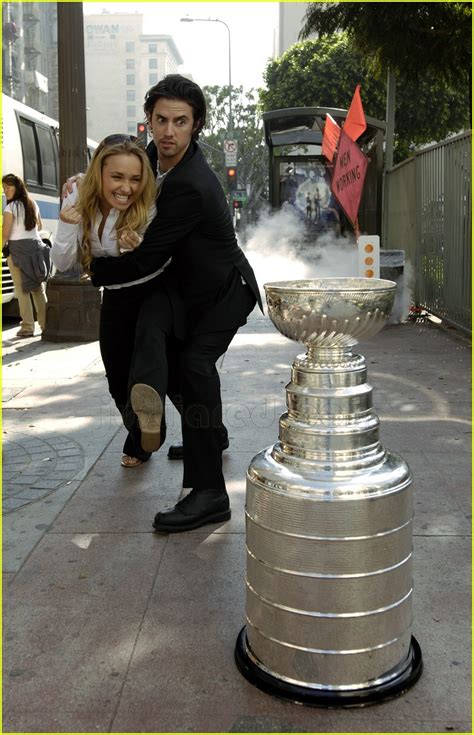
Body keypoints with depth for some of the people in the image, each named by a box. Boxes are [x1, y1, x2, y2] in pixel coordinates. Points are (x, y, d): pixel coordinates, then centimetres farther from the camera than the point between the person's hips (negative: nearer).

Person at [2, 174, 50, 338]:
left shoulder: (11, 207, -8)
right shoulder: (33, 204, 12)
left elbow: (5, 234, -10)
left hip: (17, 249, -6)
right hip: (36, 246, 6)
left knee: (22, 290, -2)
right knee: (38, 288, 12)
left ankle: (27, 327, -2)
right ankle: (45, 323, 14)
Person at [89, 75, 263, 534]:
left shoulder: (190, 187, -33)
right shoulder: (156, 154, -5)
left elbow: (146, 260, -30)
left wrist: (92, 271, -15)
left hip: (226, 290, -9)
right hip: (193, 289, 10)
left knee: (195, 362, -30)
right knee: (167, 359, 18)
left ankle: (209, 492, -30)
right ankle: (210, 433, 44)